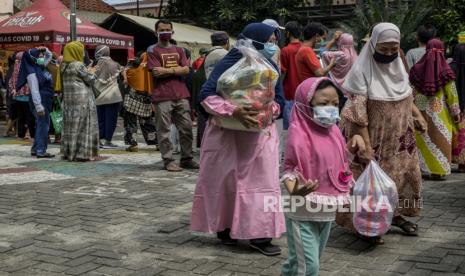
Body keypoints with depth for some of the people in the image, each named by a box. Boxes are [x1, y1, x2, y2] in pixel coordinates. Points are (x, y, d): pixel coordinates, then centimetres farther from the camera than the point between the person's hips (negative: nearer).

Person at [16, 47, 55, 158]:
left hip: (46, 102, 10)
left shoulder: (40, 67, 11)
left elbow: (49, 56, 26)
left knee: (41, 126, 14)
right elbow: (34, 91, -21)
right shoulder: (32, 73, -16)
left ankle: (35, 149, 21)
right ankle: (41, 151, -3)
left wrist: (45, 50, 5)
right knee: (43, 126, -7)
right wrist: (39, 106, -25)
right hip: (40, 102, -10)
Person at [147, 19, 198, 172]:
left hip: (181, 95, 5)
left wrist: (167, 70, -8)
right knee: (164, 130, -3)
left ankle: (187, 158, 15)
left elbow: (186, 70, 3)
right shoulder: (153, 51, 3)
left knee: (186, 128, 6)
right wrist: (177, 70, -5)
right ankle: (168, 160, 4)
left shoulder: (179, 50, 17)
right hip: (162, 96, -4)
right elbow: (157, 73, -9)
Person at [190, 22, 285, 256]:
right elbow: (206, 95, -18)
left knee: (262, 181, -2)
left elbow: (278, 101, 4)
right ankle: (224, 227, 22)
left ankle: (259, 235, 4)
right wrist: (234, 112, -28)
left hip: (260, 133, 4)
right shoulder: (229, 64, -12)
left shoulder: (271, 67, 2)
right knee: (226, 181, 6)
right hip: (226, 133, -4)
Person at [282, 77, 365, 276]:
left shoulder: (333, 131, 4)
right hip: (302, 212, -8)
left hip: (327, 211, 8)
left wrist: (354, 143, 4)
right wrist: (294, 191, -43)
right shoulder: (299, 137, -21)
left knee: (308, 260, 21)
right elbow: (289, 171, -23)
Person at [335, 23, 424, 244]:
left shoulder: (398, 65, 3)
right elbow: (357, 113, -21)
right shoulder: (362, 70, -18)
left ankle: (396, 214, 34)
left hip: (400, 137, 7)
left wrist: (418, 115, 6)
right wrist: (366, 146, -25)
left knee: (404, 173, 15)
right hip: (375, 138, -7)